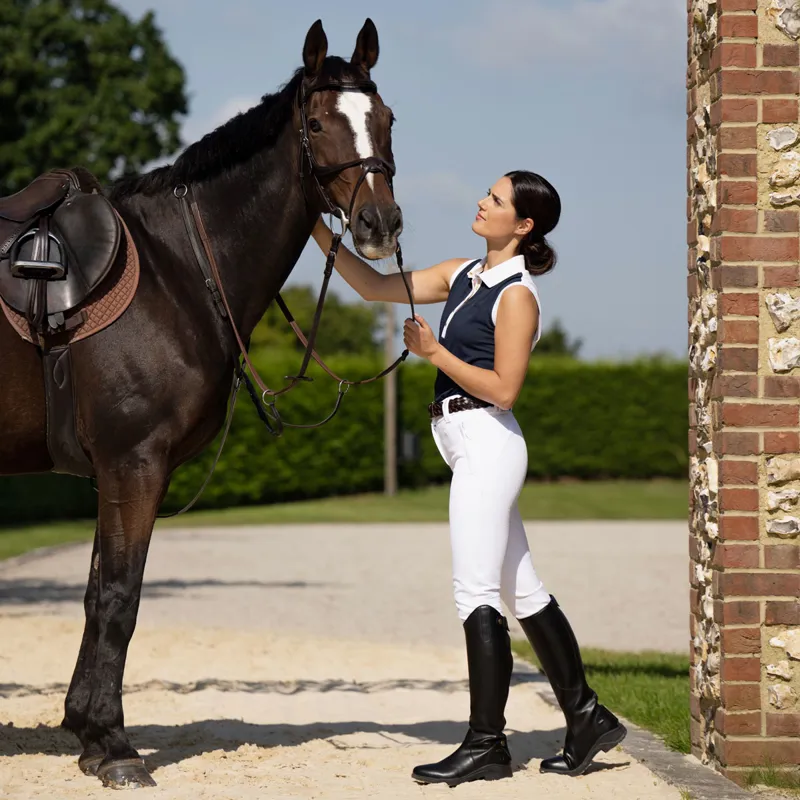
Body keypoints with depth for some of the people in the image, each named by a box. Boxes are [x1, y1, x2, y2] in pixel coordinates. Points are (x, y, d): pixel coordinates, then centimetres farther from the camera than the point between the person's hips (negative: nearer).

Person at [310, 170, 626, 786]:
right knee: (521, 591, 12)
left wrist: (435, 352, -14)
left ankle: (487, 745, -4)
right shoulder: (464, 274, 13)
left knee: (476, 593, -8)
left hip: (488, 442, -9)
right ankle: (587, 718, 19)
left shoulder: (517, 296, -11)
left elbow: (503, 389, -17)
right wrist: (319, 233, 5)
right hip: (473, 447, 9)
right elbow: (377, 286, 13)